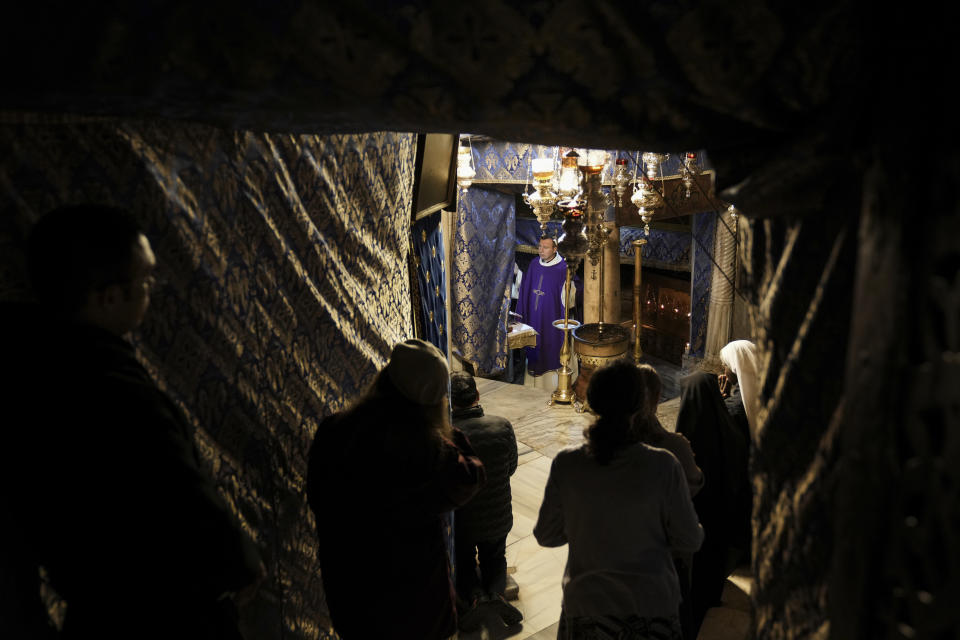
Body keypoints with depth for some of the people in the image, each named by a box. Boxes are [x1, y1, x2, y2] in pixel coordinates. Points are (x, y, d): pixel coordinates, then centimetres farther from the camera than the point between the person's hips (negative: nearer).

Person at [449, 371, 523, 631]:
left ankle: (472, 594, -4)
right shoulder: (503, 426, -16)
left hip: (459, 521, -2)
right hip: (498, 518, 2)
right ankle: (496, 590, -3)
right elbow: (511, 468, 0)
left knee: (462, 563, 25)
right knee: (495, 558, 28)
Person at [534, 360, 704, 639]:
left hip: (585, 604, 1)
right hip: (651, 604, -1)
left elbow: (546, 536, -4)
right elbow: (689, 541, -9)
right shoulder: (663, 466, -19)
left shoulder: (565, 464, -15)